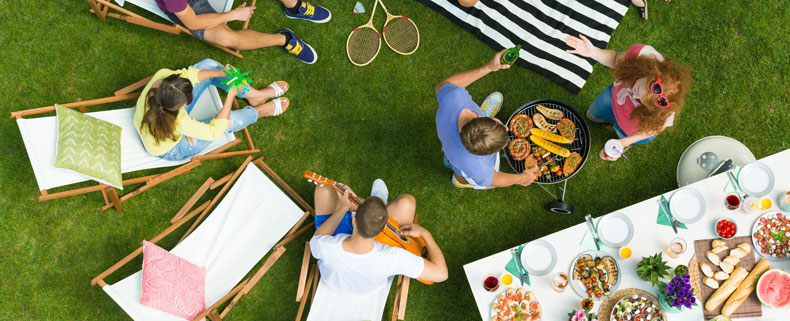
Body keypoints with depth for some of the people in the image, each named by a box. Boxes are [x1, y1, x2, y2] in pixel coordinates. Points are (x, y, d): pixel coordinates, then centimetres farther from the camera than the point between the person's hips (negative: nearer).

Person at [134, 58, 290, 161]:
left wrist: (219, 72, -27)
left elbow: (187, 74, -15)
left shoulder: (162, 76, -35)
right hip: (171, 149, -6)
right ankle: (259, 111, 21)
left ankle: (254, 94, 12)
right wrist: (231, 95, -31)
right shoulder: (180, 123, -46)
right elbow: (215, 131, -31)